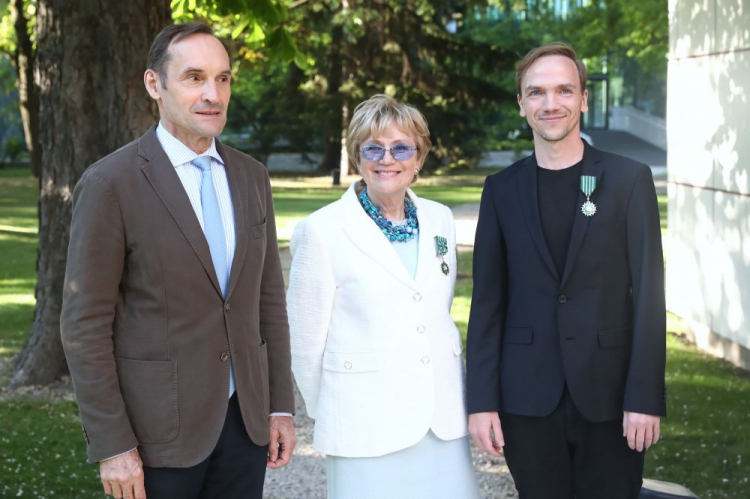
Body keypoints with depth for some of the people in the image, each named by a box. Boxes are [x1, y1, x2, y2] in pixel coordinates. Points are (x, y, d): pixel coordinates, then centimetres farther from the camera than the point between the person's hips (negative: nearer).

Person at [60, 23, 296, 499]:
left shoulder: (251, 177, 6)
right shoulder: (110, 183, -11)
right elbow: (85, 325, -11)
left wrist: (281, 406, 8)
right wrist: (112, 446, -13)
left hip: (245, 419, 5)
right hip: (158, 427, -5)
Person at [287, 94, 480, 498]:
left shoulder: (439, 219, 6)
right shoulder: (323, 231, -9)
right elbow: (306, 340, -4)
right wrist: (328, 416, 5)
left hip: (443, 421, 4)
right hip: (367, 431, -4)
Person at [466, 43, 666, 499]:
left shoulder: (630, 180, 1)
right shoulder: (502, 190, 6)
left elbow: (649, 294, -3)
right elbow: (488, 301, 5)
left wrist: (646, 398, -9)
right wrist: (481, 400, -2)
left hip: (609, 395, -1)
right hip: (527, 398, 2)